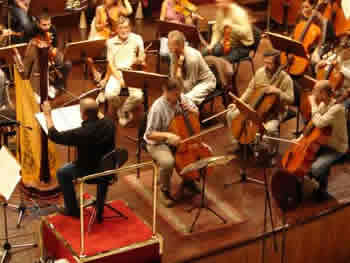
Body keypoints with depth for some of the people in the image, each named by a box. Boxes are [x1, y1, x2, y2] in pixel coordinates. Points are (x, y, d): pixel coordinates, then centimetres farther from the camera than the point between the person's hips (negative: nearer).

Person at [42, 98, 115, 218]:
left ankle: (72, 209, 31)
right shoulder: (109, 124, -16)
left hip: (90, 172, -5)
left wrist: (48, 115, -8)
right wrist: (94, 109, 17)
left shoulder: (81, 133, -32)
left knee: (62, 173, 19)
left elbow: (54, 136, -18)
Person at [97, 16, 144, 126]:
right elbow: (110, 63, 4)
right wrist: (119, 77, -12)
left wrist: (140, 60, -18)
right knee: (110, 94, -29)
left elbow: (142, 58, 8)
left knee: (138, 96, -29)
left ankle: (123, 110, 5)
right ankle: (123, 110, 5)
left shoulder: (137, 39, 5)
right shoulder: (111, 42, 7)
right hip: (116, 72, 1)